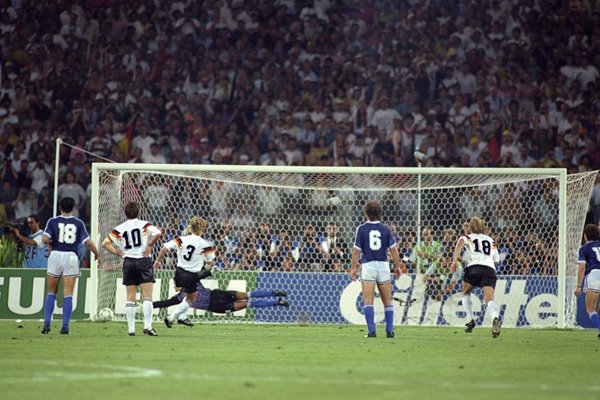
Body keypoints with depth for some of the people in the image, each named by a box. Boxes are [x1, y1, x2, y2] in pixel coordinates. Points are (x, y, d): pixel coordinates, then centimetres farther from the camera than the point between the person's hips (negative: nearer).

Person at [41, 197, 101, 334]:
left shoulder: (53, 221, 0)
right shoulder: (78, 223, 1)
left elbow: (45, 239, -12)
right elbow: (88, 242, -3)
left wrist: (50, 243, 10)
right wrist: (97, 254, 12)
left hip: (56, 256, 0)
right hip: (71, 257, 0)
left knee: (51, 292, 11)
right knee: (68, 294, 2)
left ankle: (47, 324, 2)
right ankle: (65, 326, -2)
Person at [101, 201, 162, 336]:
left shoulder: (120, 229, 6)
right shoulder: (144, 225, -1)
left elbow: (105, 244, 3)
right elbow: (157, 233, -19)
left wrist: (118, 253, 5)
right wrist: (150, 245, -6)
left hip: (128, 262, 3)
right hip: (143, 260, -3)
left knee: (130, 297, 7)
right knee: (147, 295, -4)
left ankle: (131, 329, 4)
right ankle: (147, 326, -15)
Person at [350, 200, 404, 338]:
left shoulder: (361, 228, -3)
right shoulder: (385, 229, 2)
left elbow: (356, 250, -3)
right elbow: (393, 249, 2)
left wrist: (353, 268, 6)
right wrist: (398, 266, 11)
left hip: (367, 266, -2)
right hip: (383, 265, 2)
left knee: (368, 301, -4)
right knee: (388, 301, 11)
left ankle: (371, 331, -13)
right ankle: (389, 331, 9)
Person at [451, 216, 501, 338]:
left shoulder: (467, 237, 20)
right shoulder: (491, 241, 31)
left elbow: (461, 241, -4)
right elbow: (496, 260, 31)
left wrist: (455, 261, -11)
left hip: (473, 267, -2)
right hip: (490, 268, 2)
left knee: (466, 293, 24)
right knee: (489, 298, -15)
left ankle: (470, 320, 10)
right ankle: (495, 317, -45)